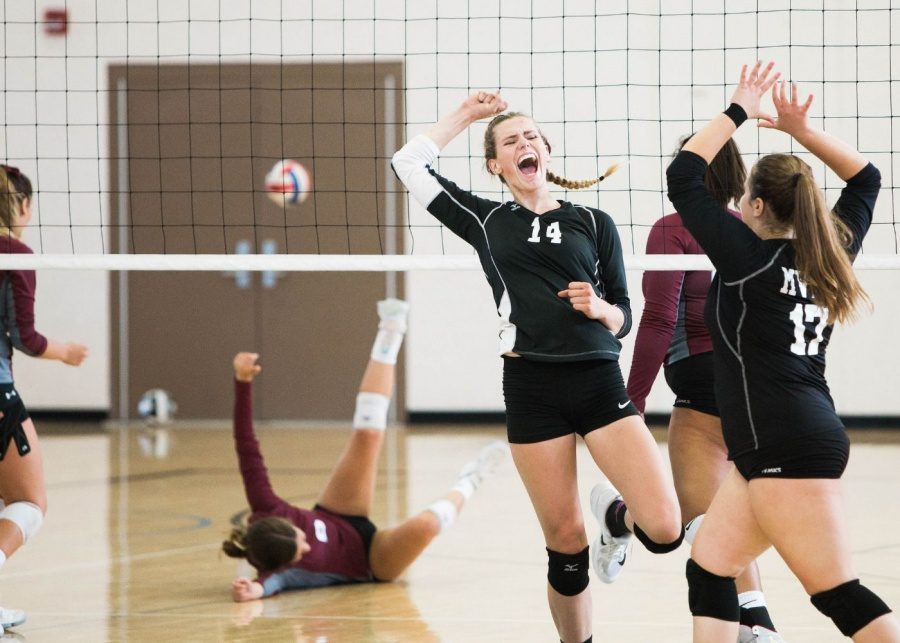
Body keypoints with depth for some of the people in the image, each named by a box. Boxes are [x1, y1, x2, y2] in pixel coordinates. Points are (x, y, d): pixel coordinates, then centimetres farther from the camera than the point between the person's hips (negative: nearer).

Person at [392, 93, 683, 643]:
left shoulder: (593, 223, 11)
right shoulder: (485, 221, 12)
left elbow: (623, 318, 12)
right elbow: (410, 163, 10)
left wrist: (598, 307, -9)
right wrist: (467, 114, 17)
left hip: (599, 384, 0)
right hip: (531, 389, 0)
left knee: (665, 531, -13)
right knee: (566, 543, 0)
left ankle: (615, 519, 22)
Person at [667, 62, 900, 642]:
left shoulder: (748, 256, -8)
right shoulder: (828, 255, 10)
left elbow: (683, 176, -4)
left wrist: (738, 113, 2)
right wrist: (803, 131, 17)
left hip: (789, 448, -9)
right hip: (777, 447, 9)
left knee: (840, 595, -8)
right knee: (709, 568, 11)